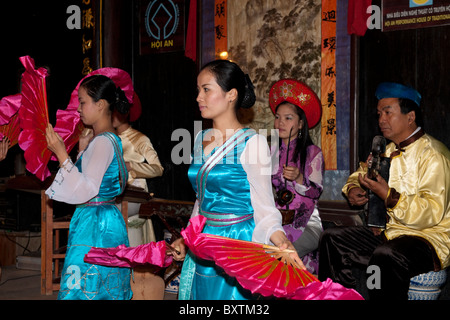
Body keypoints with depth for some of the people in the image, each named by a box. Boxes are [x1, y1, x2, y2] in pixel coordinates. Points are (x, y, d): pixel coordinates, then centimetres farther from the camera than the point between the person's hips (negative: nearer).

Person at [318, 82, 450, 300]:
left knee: (385, 256, -38)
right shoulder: (389, 151, 15)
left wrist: (388, 196, -29)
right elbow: (360, 175, 30)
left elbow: (432, 213, -23)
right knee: (331, 239, 2)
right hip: (388, 232, 9)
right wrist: (353, 190, 6)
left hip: (429, 238, -9)